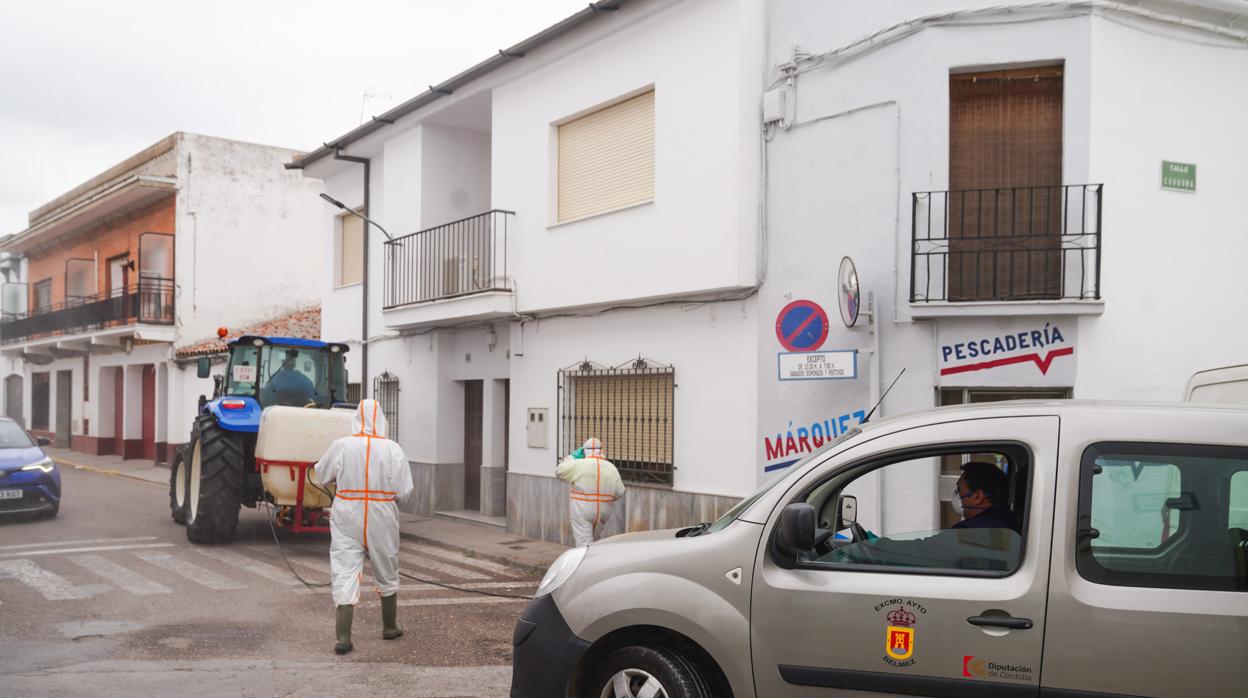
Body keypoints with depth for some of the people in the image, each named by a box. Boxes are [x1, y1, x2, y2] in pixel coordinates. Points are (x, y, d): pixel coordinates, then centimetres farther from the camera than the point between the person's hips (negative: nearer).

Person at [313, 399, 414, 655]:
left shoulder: (341, 446, -7)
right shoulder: (393, 450, -9)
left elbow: (322, 475, 7)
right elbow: (404, 491, -6)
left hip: (346, 519, -1)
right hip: (382, 519, 1)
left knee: (345, 572, 0)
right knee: (387, 574, 18)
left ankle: (343, 636, -10)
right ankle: (389, 626, 34)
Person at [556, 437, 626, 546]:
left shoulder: (578, 464, -8)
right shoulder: (611, 468, 2)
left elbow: (559, 471, 4)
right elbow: (620, 492, 1)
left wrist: (571, 457, 15)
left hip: (582, 509, -4)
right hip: (603, 511, 4)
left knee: (584, 543, -4)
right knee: (595, 540, 21)